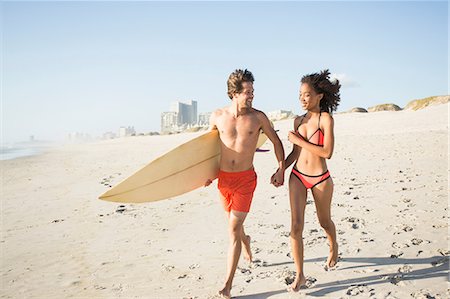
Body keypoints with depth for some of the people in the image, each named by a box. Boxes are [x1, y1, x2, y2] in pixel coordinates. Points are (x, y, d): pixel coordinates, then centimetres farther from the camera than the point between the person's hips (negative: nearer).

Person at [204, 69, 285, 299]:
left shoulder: (258, 117, -7)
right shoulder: (217, 116, -3)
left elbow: (276, 141, 6)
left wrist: (281, 169, 1)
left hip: (245, 178, -3)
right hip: (223, 178, 3)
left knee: (233, 230, -7)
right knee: (234, 224, 20)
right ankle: (245, 241, 56)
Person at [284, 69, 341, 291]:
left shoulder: (326, 118, -11)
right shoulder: (298, 120, 4)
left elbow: (327, 152, -20)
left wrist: (299, 140, -17)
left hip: (320, 179, -3)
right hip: (297, 177, 4)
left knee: (324, 221, 19)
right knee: (296, 225, -4)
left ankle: (333, 248, 52)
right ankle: (299, 276, 7)